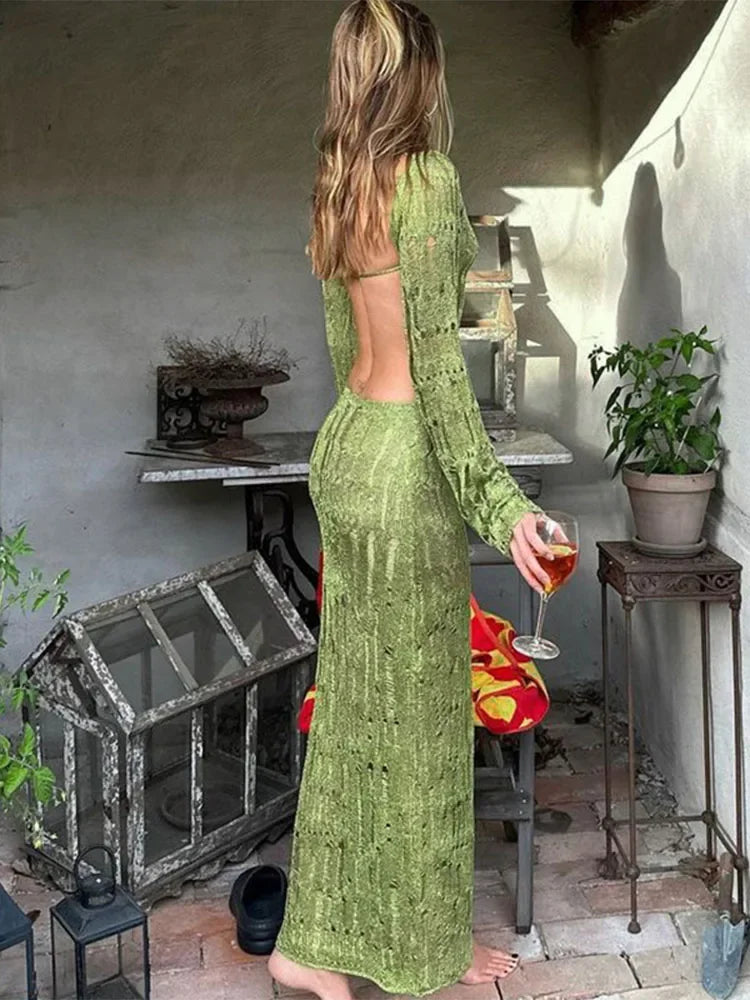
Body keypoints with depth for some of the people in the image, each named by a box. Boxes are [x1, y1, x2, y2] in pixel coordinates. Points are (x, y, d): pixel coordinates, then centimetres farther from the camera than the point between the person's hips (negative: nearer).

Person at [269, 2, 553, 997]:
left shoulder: (336, 186, 11)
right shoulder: (427, 179, -14)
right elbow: (436, 359, -19)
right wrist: (499, 501, -18)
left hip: (345, 442, 9)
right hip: (405, 460, -8)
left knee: (356, 707, 16)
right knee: (417, 714, 6)